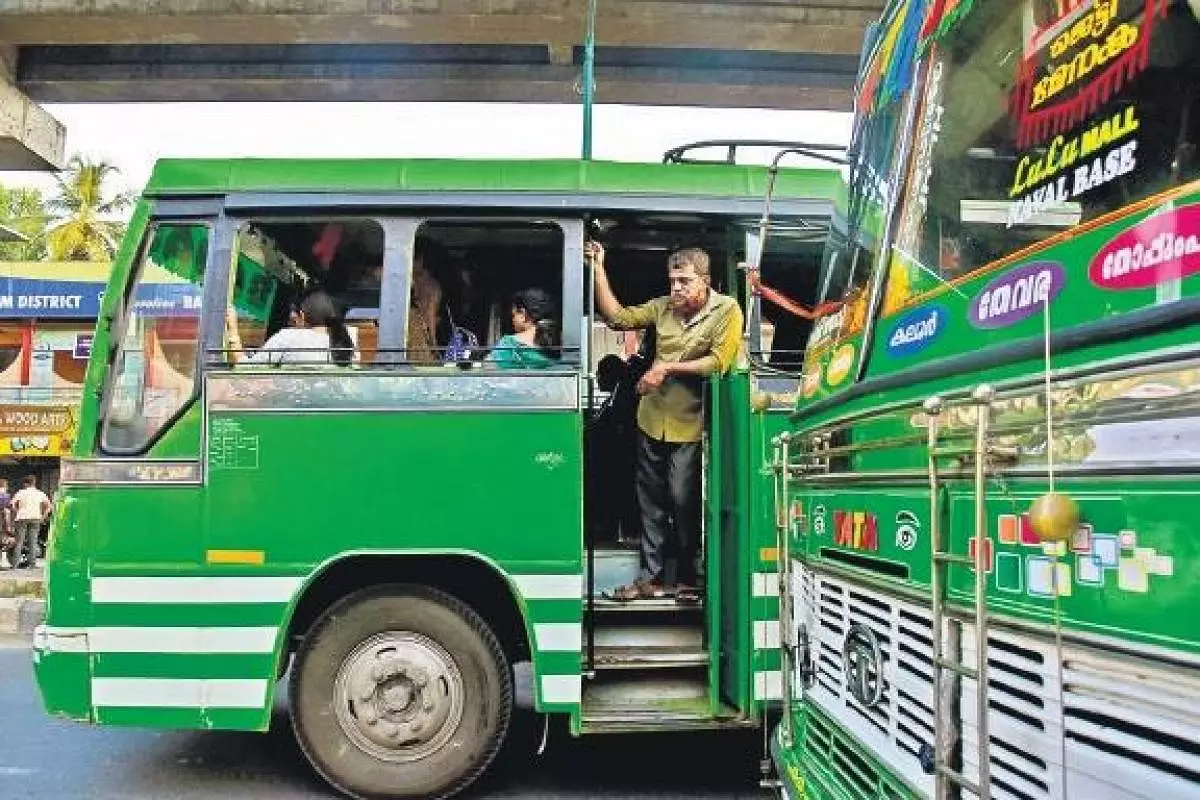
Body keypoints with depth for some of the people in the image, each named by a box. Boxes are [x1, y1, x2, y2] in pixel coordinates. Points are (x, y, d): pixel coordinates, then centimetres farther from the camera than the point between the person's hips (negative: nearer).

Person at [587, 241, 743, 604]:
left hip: (689, 425, -5)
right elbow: (618, 317, 6)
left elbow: (719, 362, -16)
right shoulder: (663, 307, 6)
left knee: (685, 504, -1)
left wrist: (668, 367, -17)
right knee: (651, 502, 12)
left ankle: (689, 580, 17)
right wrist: (598, 269, 0)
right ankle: (651, 577, 24)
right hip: (652, 420, 5)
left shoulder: (727, 310, -7)